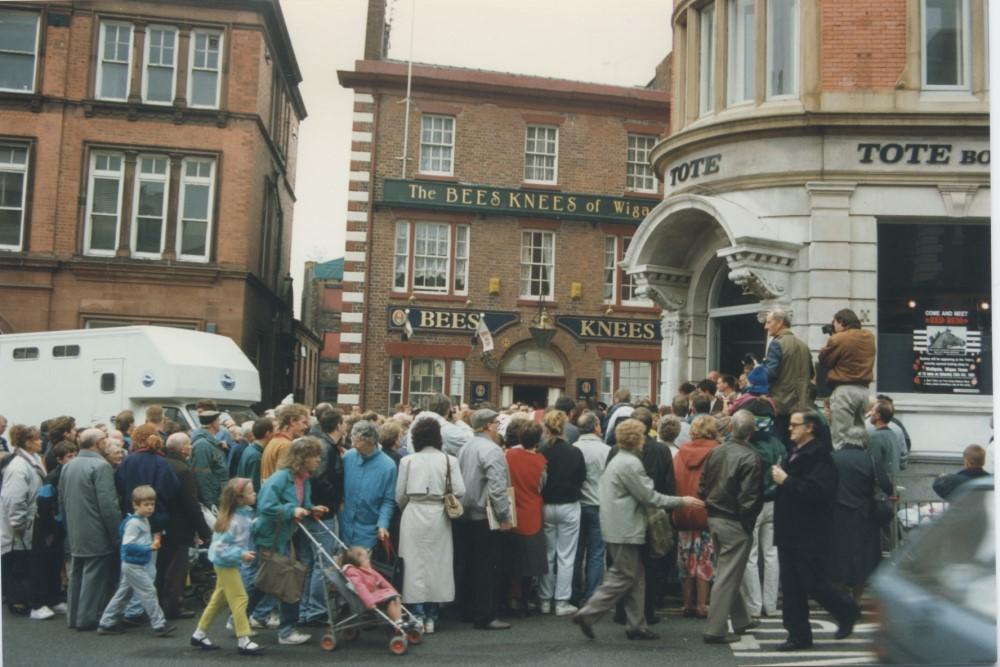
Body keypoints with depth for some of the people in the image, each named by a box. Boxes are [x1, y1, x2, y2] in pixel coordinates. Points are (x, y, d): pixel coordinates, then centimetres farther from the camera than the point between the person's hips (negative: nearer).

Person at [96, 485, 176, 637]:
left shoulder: (144, 520, 11)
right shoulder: (133, 523, -18)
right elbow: (127, 546, -24)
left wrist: (153, 543, 2)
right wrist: (149, 547, -25)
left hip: (137, 566, 10)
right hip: (134, 566, -10)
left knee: (123, 594, 16)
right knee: (148, 592, -6)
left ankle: (106, 624, 24)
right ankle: (159, 625, -1)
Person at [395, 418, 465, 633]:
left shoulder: (407, 461, 0)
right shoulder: (449, 460, -1)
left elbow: (400, 496, 3)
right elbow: (459, 491, -6)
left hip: (414, 516, 0)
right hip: (439, 516, 0)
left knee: (415, 564, 5)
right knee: (437, 563, 9)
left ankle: (418, 617, 5)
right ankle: (431, 617, 13)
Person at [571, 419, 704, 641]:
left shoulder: (617, 460, 15)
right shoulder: (630, 463, -17)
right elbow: (649, 496, -16)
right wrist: (681, 501, -8)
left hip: (617, 528, 10)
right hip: (625, 529, -10)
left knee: (636, 577, 13)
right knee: (623, 577, -4)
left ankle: (636, 625, 16)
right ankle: (588, 614, -5)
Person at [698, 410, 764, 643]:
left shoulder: (715, 452, 2)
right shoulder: (750, 458, -18)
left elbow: (702, 485, 6)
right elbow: (749, 499, -18)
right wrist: (748, 524, -5)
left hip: (714, 518, 7)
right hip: (735, 523, -7)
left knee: (729, 572, 20)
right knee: (728, 576, 0)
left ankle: (741, 620, 34)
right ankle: (715, 630, 2)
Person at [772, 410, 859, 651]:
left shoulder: (819, 456, -15)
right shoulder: (795, 454, 15)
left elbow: (817, 491, -26)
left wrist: (786, 481, -21)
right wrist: (779, 479, 6)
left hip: (810, 534, -9)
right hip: (789, 532, 9)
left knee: (814, 585, 0)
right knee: (791, 588, 9)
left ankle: (846, 610, 26)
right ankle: (799, 635, 17)